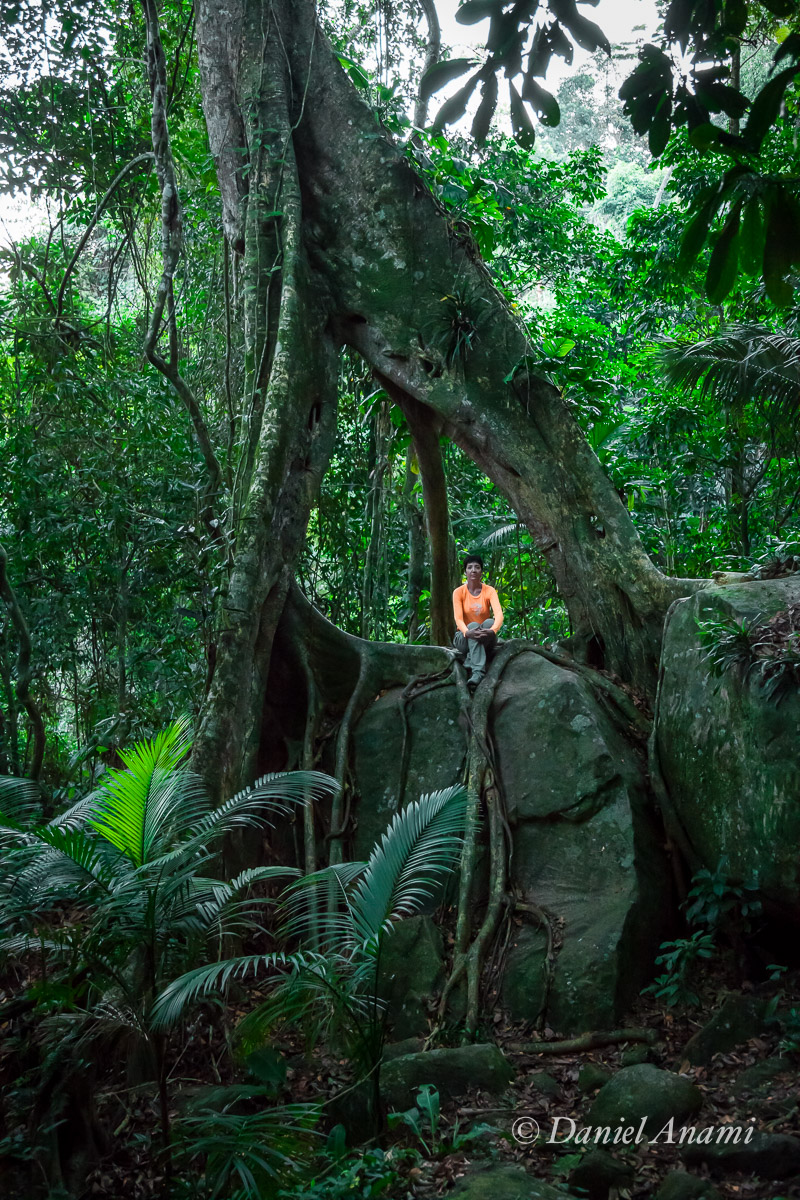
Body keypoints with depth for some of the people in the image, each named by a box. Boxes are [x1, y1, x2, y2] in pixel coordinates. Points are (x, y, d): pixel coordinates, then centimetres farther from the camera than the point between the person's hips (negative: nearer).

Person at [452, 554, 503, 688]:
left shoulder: (489, 591, -4)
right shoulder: (459, 592, -5)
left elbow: (499, 614, -19)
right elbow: (458, 618, -18)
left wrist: (493, 630, -42)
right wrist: (467, 632, -41)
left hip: (486, 641, 1)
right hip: (464, 638, -1)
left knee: (489, 622, -30)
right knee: (473, 625, -34)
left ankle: (469, 662, -34)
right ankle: (478, 672, -50)